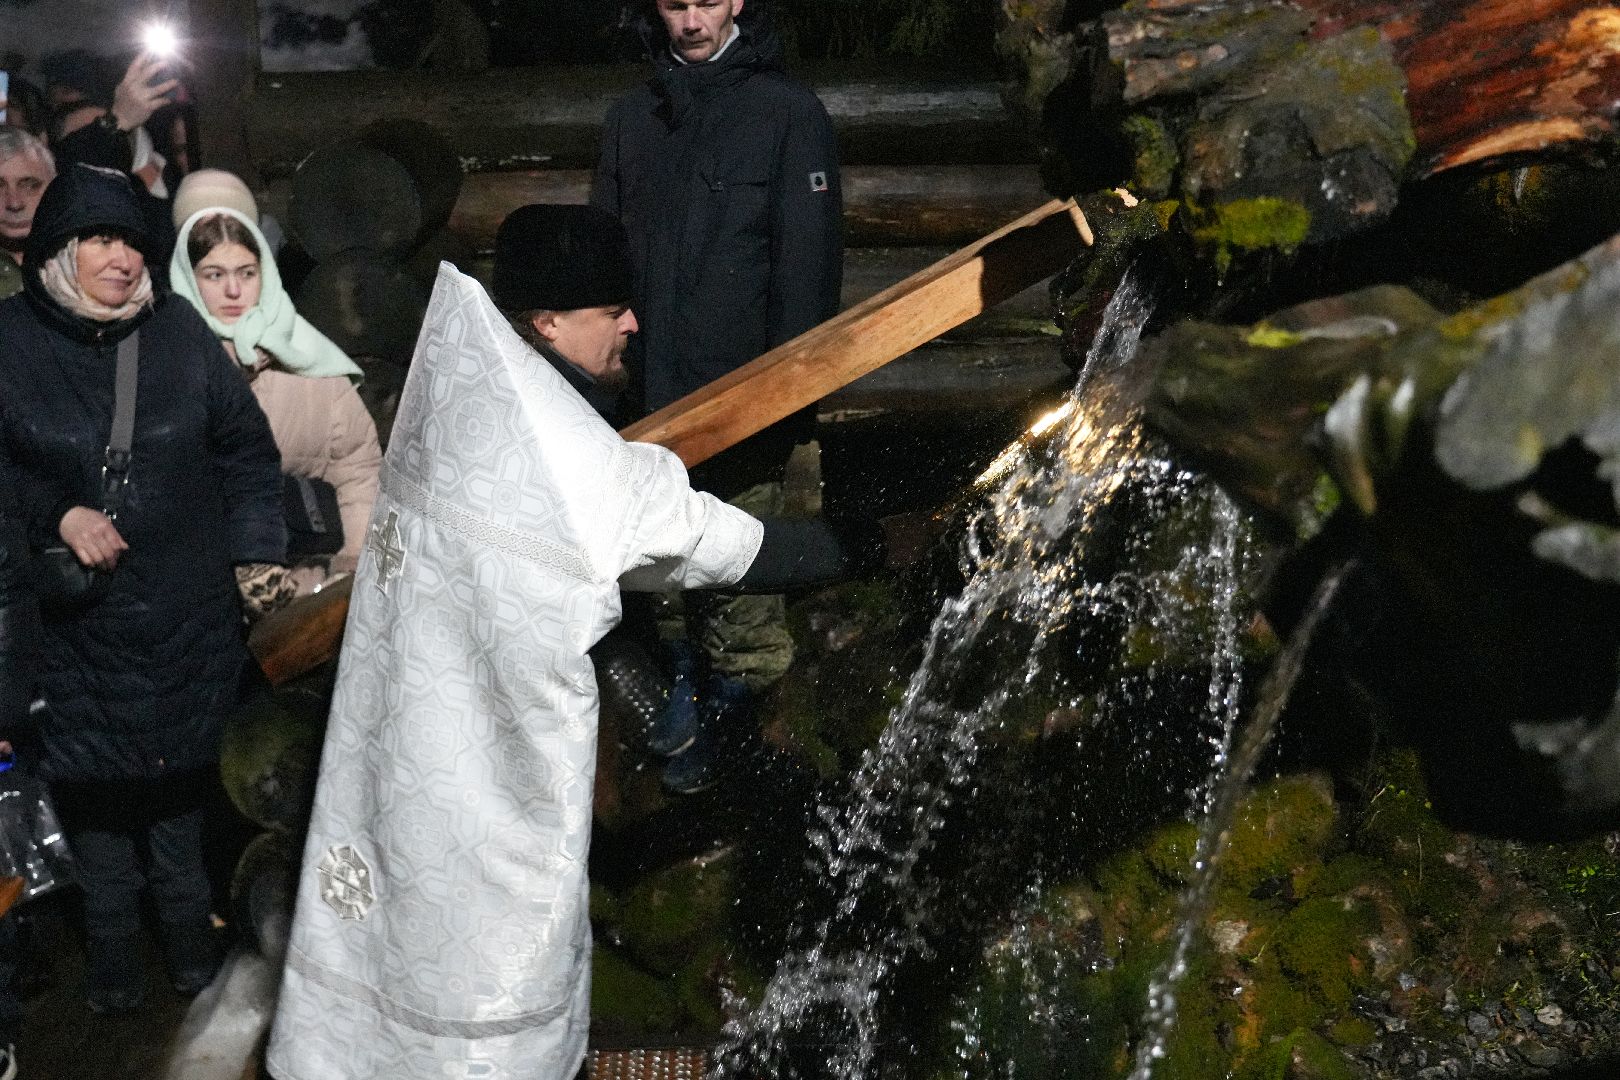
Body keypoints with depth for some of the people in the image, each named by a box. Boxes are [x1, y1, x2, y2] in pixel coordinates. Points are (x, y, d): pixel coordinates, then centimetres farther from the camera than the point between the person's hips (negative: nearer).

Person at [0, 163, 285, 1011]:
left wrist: (255, 555, 0)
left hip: (186, 613, 1)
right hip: (73, 616, -1)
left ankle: (186, 922, 32)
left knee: (180, 769, 13)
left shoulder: (178, 329, -3)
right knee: (94, 779, 6)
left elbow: (246, 447, 5)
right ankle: (112, 936, 26)